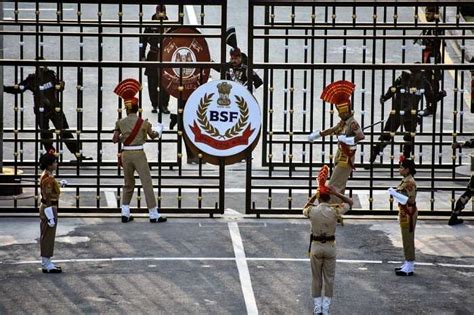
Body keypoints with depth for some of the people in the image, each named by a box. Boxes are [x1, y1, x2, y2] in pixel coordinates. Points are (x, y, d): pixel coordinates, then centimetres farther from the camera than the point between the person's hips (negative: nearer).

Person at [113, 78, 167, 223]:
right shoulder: (143, 123, -7)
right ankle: (153, 214, -2)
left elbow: (115, 140, 0)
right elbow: (153, 136, 9)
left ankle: (125, 213, 14)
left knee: (128, 184, 17)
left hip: (126, 154, 4)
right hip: (139, 154, -4)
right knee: (147, 183, 0)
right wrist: (157, 132, 31)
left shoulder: (120, 122, -1)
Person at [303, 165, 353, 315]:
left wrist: (314, 196, 6)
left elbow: (305, 208, 14)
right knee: (329, 278, 9)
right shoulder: (334, 211, -14)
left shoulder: (312, 211, -11)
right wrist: (337, 193, -8)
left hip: (316, 245, 0)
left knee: (316, 278, 10)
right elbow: (349, 202, 2)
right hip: (330, 246, 0)